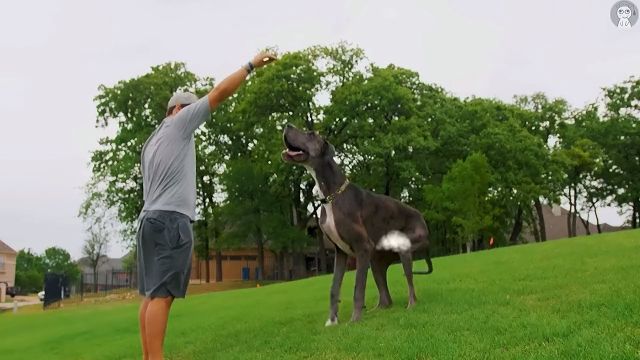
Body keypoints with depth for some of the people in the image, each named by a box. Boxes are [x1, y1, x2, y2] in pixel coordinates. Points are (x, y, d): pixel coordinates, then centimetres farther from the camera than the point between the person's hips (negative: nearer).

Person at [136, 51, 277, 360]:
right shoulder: (177, 123, 3)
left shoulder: (151, 142, 27)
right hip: (171, 219, -9)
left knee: (152, 294, 4)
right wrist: (251, 65, 7)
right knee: (162, 294, -14)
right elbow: (221, 91, 0)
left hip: (150, 219, 9)